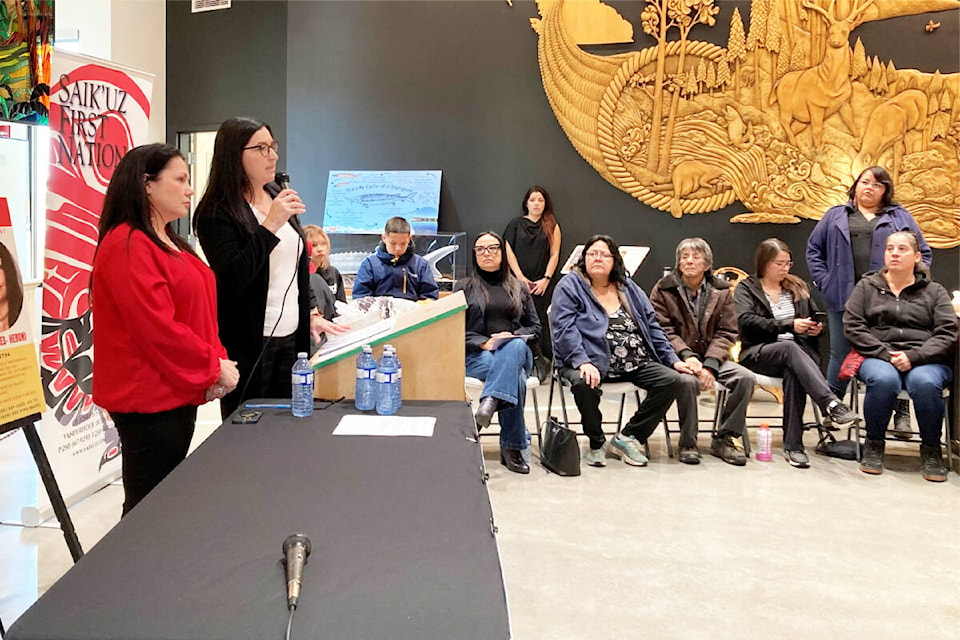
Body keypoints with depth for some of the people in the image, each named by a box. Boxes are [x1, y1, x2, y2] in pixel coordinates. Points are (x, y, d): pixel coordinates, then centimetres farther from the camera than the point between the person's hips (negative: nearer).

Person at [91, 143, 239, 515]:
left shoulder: (168, 244, 15)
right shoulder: (128, 246, -16)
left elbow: (198, 314, 16)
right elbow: (157, 328, -22)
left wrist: (218, 360, 0)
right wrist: (213, 368, -13)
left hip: (177, 394, 10)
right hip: (149, 400, -9)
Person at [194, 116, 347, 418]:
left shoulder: (278, 196, 11)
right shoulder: (217, 212, -10)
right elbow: (231, 280, -21)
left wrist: (312, 314, 14)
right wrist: (270, 225, -23)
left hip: (291, 336, 6)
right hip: (248, 344, -6)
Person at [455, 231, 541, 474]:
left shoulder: (518, 288, 23)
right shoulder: (464, 287, 15)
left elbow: (535, 327, 18)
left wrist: (513, 336, -5)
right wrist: (484, 343, -14)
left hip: (517, 350, 2)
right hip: (476, 356, -1)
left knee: (514, 346, -40)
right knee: (515, 377, -38)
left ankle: (490, 402, -58)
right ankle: (512, 447, -43)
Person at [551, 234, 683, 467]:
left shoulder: (629, 289, 19)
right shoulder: (569, 286, 2)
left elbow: (652, 327, 20)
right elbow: (564, 329, -10)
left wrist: (673, 360, 9)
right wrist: (583, 362, -26)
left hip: (634, 363, 5)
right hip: (592, 363, -5)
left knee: (671, 380, -16)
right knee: (584, 383, -37)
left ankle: (626, 439, -5)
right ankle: (596, 443, -8)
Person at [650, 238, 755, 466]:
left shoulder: (721, 291, 9)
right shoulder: (663, 290, 2)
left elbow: (726, 332, 3)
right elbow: (663, 331, -6)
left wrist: (710, 365, -13)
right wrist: (687, 356, -22)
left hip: (711, 357, 4)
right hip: (677, 358, -3)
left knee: (746, 378, -21)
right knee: (687, 381, -36)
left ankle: (725, 438, -5)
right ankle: (687, 443, -15)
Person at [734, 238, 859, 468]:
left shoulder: (798, 287, 22)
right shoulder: (746, 288, 9)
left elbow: (815, 318, 30)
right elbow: (746, 321, -10)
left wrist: (817, 327, 3)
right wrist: (789, 326, -18)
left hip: (797, 351, 3)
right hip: (759, 353, -3)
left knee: (793, 372, -35)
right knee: (790, 347, -38)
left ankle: (793, 445, -38)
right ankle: (831, 403, -51)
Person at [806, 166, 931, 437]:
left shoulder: (901, 217, 13)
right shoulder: (836, 216, 15)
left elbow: (923, 253, 11)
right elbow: (814, 249, 13)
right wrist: (824, 282, 1)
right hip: (843, 298, 1)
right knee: (840, 354, 6)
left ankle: (902, 413, 5)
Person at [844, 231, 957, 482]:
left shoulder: (934, 291, 14)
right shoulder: (866, 286, 14)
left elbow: (947, 334, 3)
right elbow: (852, 326, 3)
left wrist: (913, 357, -14)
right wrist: (885, 354, -11)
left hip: (925, 360, 0)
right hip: (877, 357, 0)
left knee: (925, 382, -35)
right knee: (883, 380, -36)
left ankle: (931, 450, -12)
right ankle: (873, 445, -13)